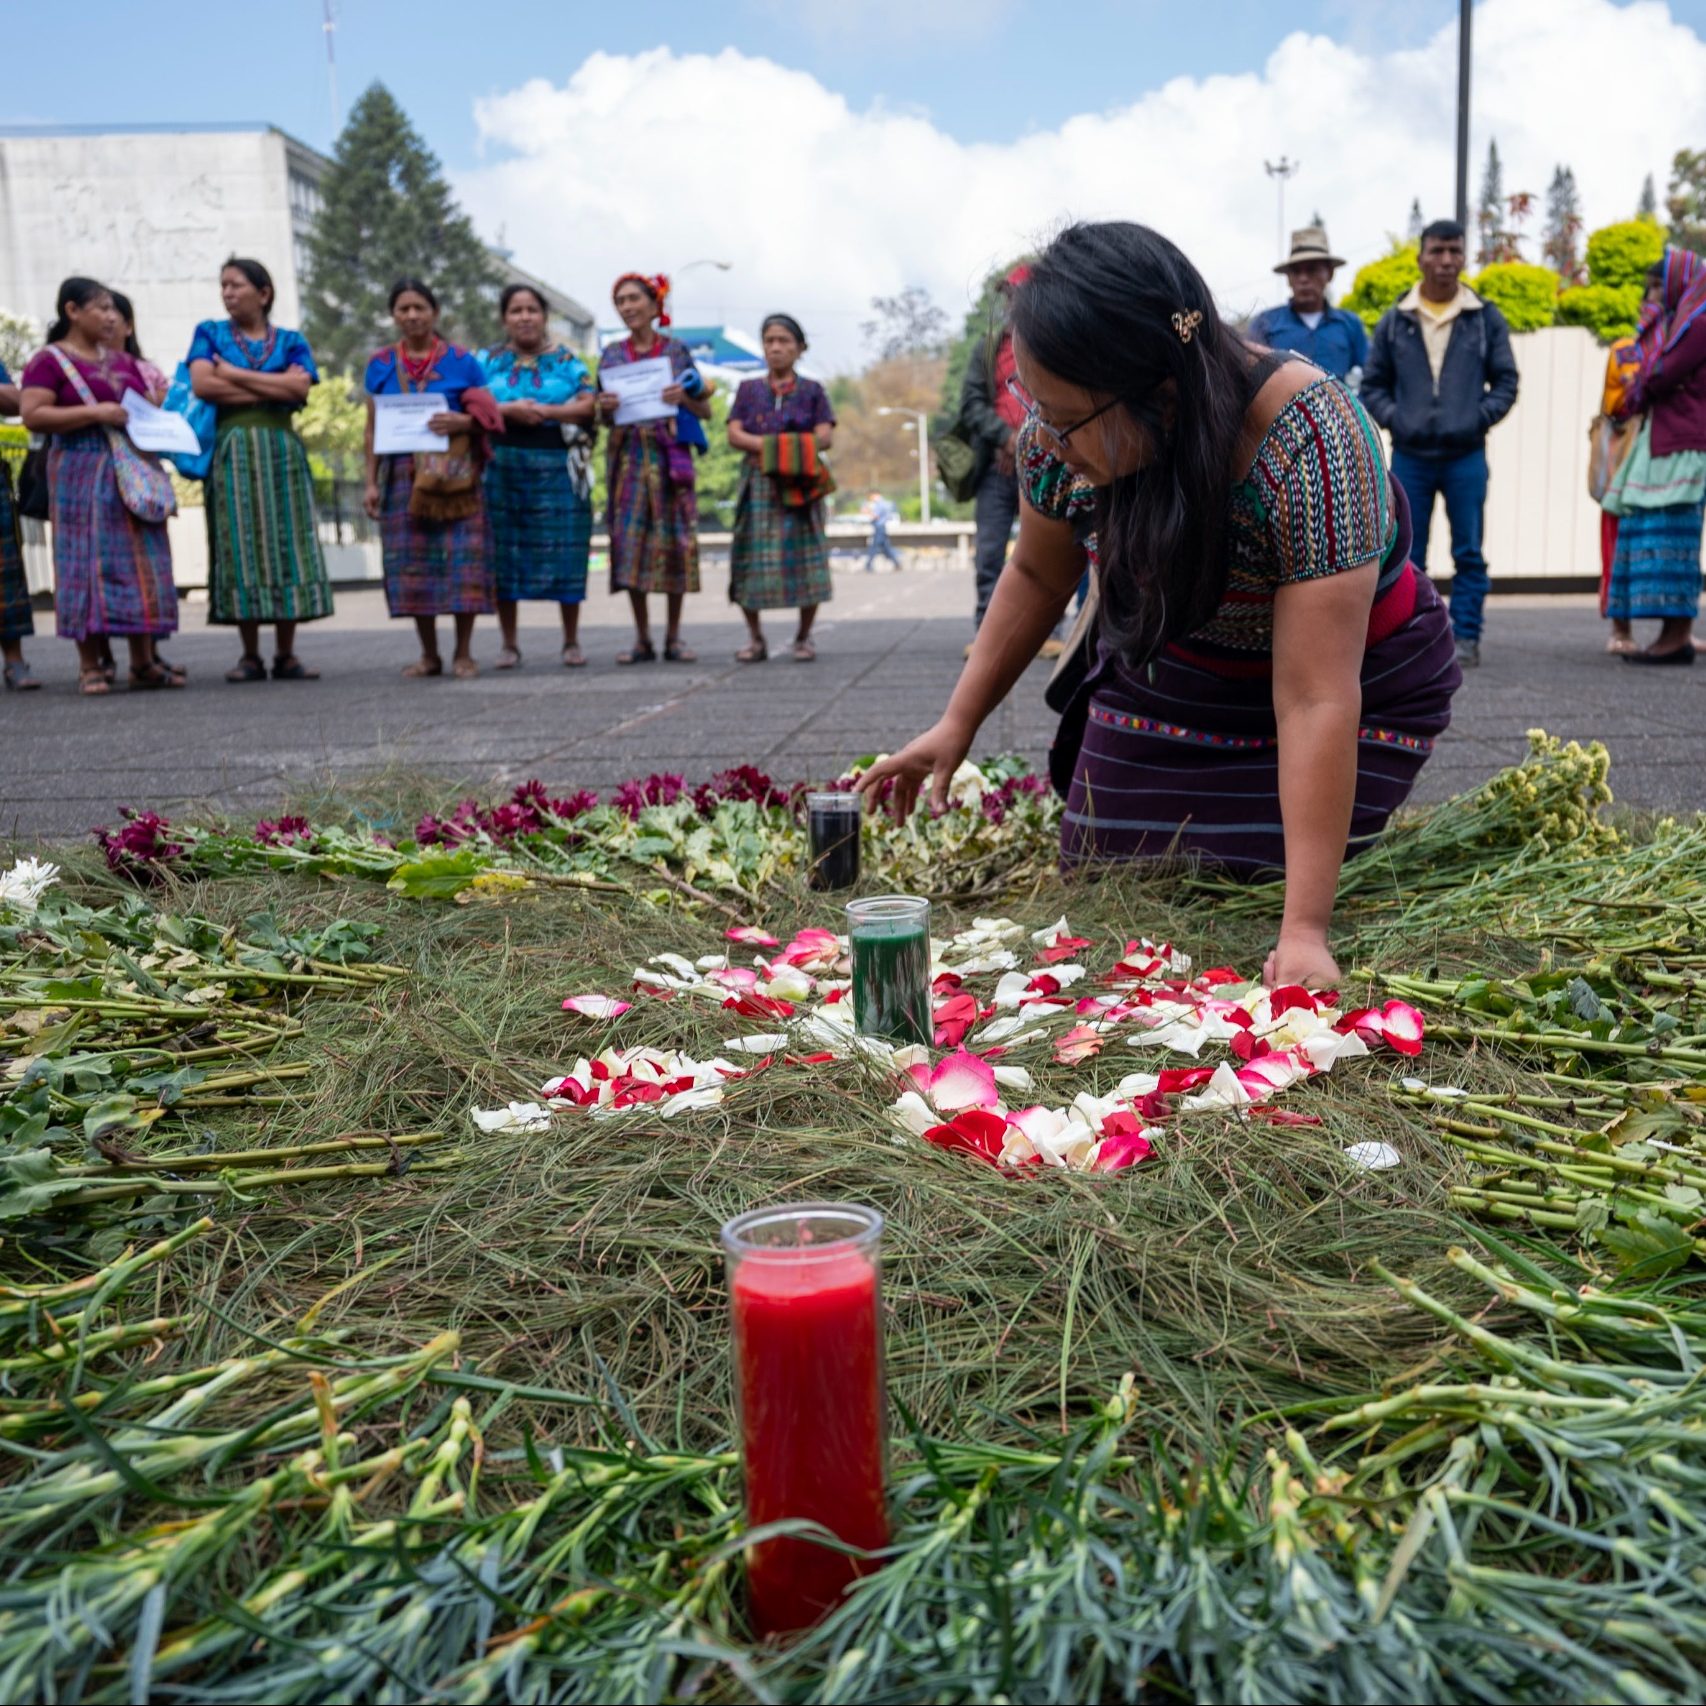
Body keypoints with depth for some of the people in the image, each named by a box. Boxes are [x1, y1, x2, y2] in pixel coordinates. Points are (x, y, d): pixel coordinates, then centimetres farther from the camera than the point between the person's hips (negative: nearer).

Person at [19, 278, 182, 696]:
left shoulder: (123, 361, 19)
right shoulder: (49, 360, -1)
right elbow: (32, 415, -11)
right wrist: (94, 413, -18)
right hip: (82, 472, -6)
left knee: (141, 561, 2)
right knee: (88, 561, -6)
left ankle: (143, 661, 7)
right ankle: (89, 666, -3)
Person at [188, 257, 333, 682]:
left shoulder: (291, 341, 12)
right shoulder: (210, 333, 12)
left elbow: (301, 388, -6)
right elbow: (202, 384, -5)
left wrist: (234, 374, -4)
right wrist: (275, 387, -5)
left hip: (281, 450, 1)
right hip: (232, 451, 0)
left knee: (284, 543, -3)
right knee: (240, 546, -5)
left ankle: (286, 655, 1)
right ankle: (250, 656, -1)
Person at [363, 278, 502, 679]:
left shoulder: (461, 361, 5)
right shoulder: (381, 365, 11)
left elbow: (490, 416, 5)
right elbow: (372, 427, 11)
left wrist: (463, 422, -16)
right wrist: (371, 481, 4)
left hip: (454, 476, -2)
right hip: (403, 476, 2)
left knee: (461, 559, -6)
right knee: (413, 562, 1)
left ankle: (463, 653, 3)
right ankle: (428, 654, 11)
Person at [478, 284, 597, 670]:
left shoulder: (567, 361, 10)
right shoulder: (488, 361, 12)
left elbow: (588, 405, -2)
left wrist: (543, 411, -12)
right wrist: (509, 410, -13)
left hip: (558, 468, -1)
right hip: (502, 467, 1)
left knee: (564, 552, -2)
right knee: (504, 554, 0)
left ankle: (572, 642, 7)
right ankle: (509, 644, 8)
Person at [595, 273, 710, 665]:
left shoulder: (676, 351, 5)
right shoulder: (611, 354, 11)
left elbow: (705, 411, 6)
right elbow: (602, 415, 13)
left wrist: (683, 398, -13)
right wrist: (604, 406, -9)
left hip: (669, 454, -2)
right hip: (628, 455, 2)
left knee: (673, 538, -3)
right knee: (629, 540, -3)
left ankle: (674, 637, 6)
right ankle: (642, 638, 5)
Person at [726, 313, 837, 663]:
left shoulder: (811, 391, 10)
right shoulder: (749, 389, 14)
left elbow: (824, 436, -1)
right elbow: (734, 434, 2)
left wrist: (784, 448, -16)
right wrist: (767, 445, -14)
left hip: (800, 483, -1)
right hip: (758, 483, 1)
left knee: (805, 560, -6)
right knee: (751, 562, -4)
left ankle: (803, 638, 6)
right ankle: (756, 639, 7)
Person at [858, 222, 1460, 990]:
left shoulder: (1305, 436, -36)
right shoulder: (1063, 423, -21)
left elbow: (1315, 699, -39)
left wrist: (1305, 932, -41)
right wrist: (957, 725, -3)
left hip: (1362, 683, -3)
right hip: (1169, 674, 4)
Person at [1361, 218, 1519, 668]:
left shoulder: (1486, 318, 7)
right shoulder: (1395, 321, 7)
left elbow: (1506, 382, 8)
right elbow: (1372, 385, 10)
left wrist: (1480, 419, -7)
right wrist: (1394, 419, -6)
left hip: (1466, 456, 0)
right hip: (1409, 456, 1)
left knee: (1469, 553, 1)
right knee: (1407, 555, 4)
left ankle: (1466, 636, 6)